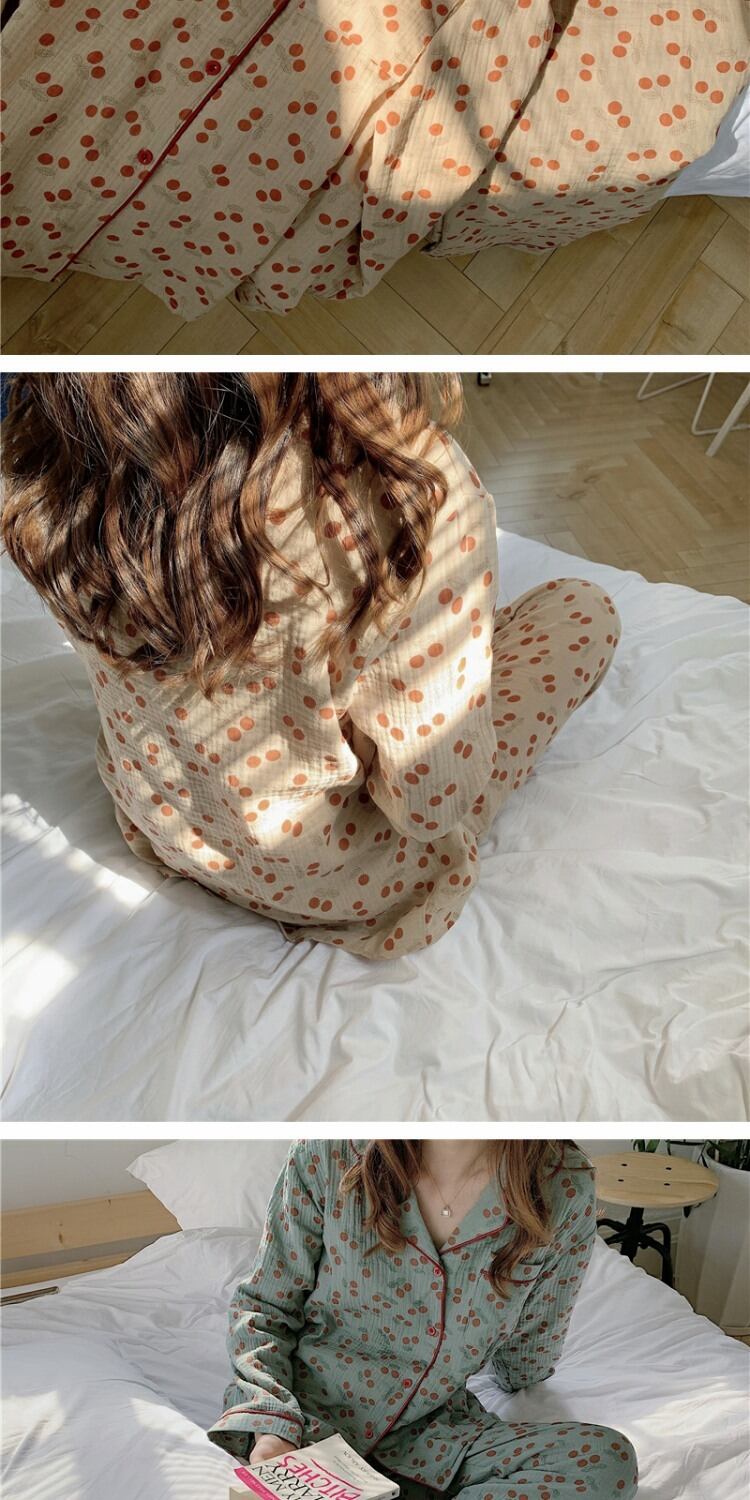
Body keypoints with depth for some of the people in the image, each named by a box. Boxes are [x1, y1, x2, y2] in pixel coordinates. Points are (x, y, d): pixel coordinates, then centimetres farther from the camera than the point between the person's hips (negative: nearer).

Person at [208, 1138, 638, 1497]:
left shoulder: (564, 1188, -14)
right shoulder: (328, 1154, -15)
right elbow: (262, 1305, -3)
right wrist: (270, 1429, -15)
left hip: (430, 1432, 4)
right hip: (310, 1414, -3)